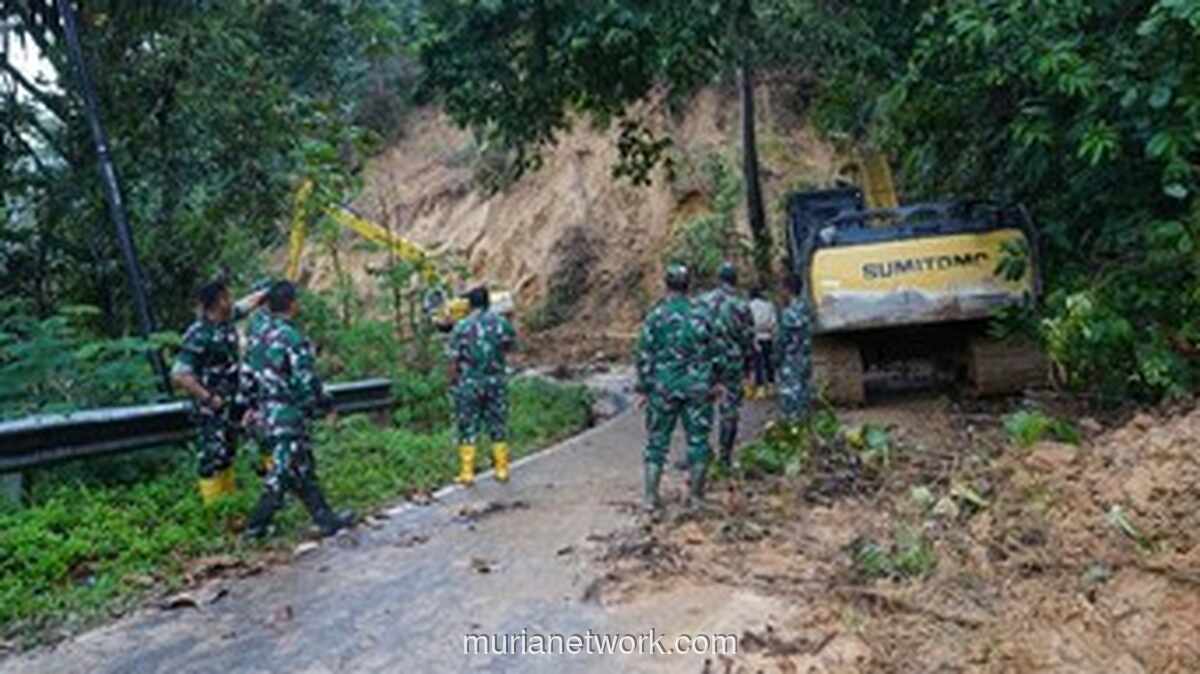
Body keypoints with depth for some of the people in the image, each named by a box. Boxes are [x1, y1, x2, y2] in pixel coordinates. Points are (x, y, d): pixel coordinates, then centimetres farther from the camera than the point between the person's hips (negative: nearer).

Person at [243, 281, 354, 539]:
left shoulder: (261, 335, 7)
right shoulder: (292, 338, -18)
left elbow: (249, 374, 13)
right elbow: (307, 382, -18)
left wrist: (254, 405, 22)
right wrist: (327, 405, -5)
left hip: (268, 412, 9)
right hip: (288, 414, -9)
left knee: (304, 469, 14)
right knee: (282, 472, 0)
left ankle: (326, 518, 21)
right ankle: (257, 526, 8)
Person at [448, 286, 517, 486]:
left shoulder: (461, 327, -8)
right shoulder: (502, 323, -3)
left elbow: (454, 360, -7)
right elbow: (511, 346, 11)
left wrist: (453, 383, 5)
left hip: (469, 383, -2)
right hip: (497, 381, 2)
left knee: (468, 428, 6)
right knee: (498, 425, 12)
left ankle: (467, 473, 9)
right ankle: (502, 469, 19)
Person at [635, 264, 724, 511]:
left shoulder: (655, 316, -5)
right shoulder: (701, 315, -2)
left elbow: (645, 356, -5)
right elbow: (715, 352, 3)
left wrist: (643, 389, 1)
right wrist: (714, 381, 15)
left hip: (663, 388, 0)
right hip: (698, 388, 1)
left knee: (657, 441, 7)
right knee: (697, 440, 10)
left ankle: (650, 496, 5)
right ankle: (695, 496, 15)